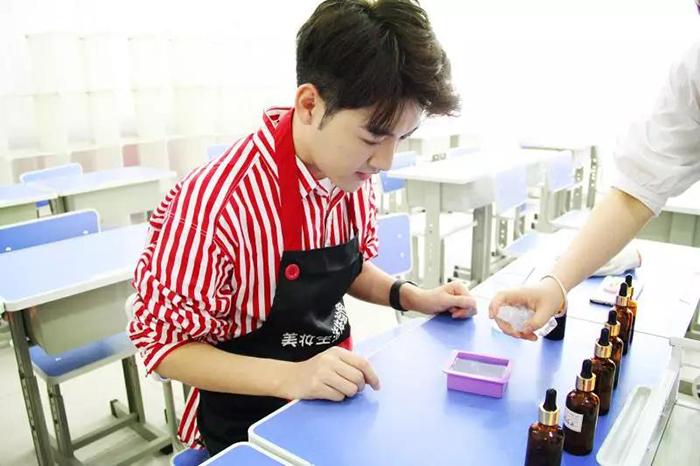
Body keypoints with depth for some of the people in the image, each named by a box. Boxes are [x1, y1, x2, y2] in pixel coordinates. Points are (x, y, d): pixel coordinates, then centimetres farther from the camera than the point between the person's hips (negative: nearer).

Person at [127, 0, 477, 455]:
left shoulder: (353, 173, -9)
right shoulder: (215, 201, -29)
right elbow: (162, 342, -19)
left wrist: (410, 296, -8)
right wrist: (289, 377, -30)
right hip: (247, 428, -5)